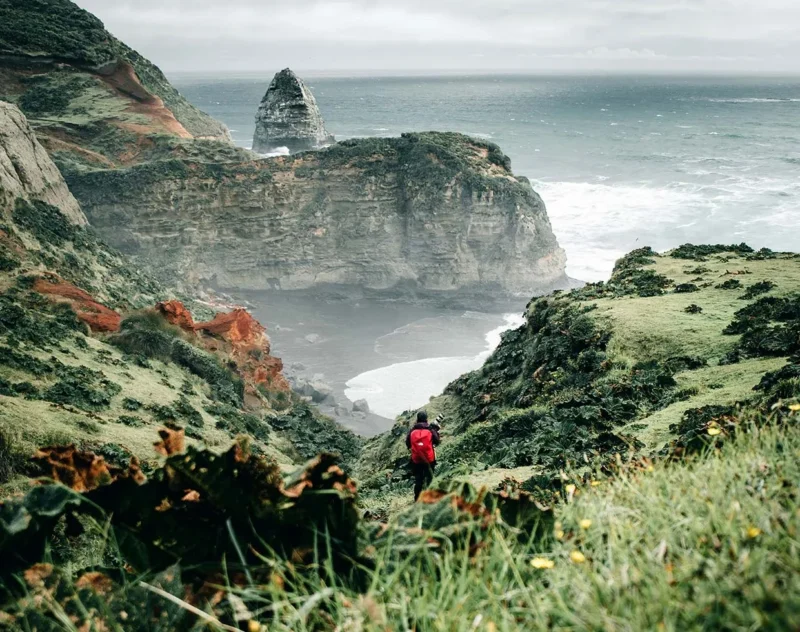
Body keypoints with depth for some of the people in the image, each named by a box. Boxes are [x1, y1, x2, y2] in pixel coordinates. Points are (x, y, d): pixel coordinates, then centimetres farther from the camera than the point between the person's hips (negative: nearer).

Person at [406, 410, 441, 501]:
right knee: (429, 478, 14)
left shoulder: (412, 431, -6)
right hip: (429, 460, -1)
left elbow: (408, 444, 4)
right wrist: (436, 431, 14)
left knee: (418, 480, 14)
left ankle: (417, 499, 18)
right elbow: (437, 442, 4)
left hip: (416, 460, 1)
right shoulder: (431, 431, -9)